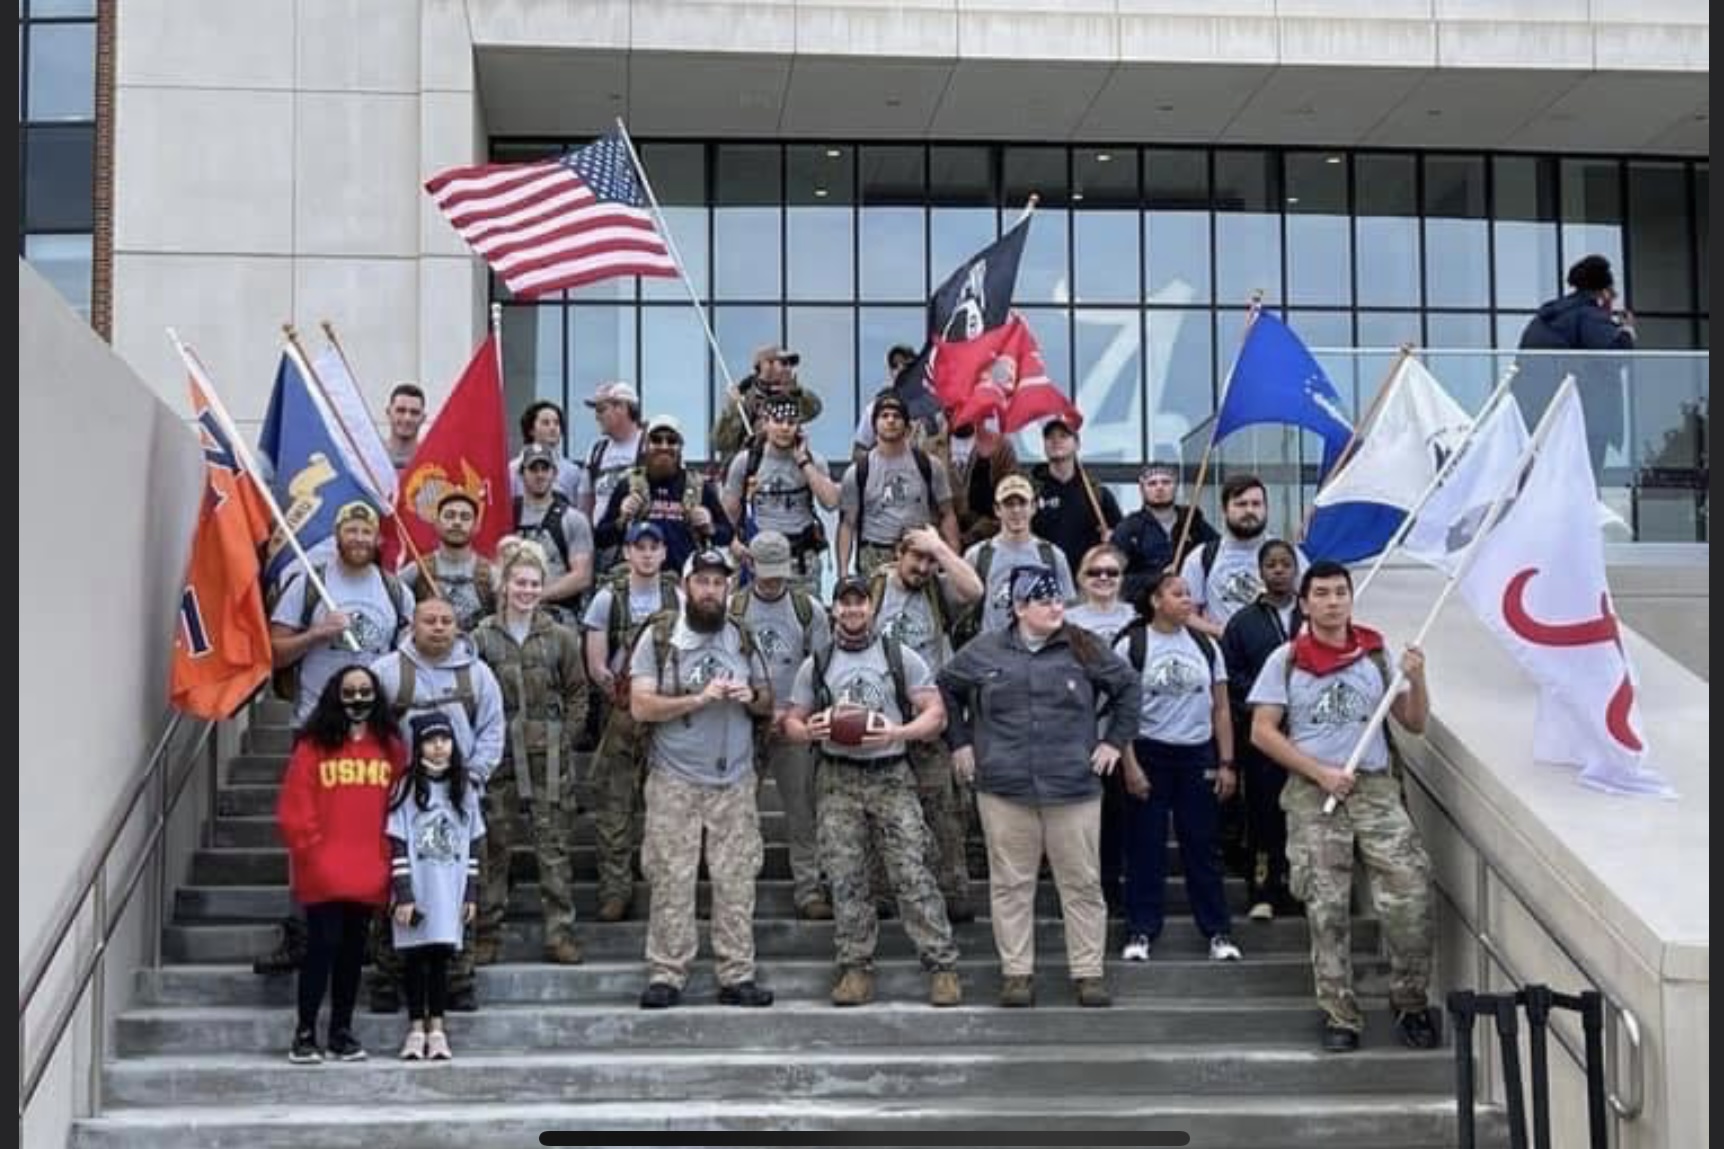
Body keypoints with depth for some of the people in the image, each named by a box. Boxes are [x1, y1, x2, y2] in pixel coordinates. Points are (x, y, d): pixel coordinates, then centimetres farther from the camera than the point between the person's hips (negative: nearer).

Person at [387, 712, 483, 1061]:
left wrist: (471, 893, 6)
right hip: (416, 889, -2)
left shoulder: (464, 789, 8)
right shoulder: (407, 787, -2)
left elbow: (472, 844, 10)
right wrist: (402, 894, -11)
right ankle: (416, 1028, 9)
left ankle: (437, 1029, 9)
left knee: (441, 955, 3)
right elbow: (397, 844, -5)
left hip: (450, 889, 2)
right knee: (415, 957, 2)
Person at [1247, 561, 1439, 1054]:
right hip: (1312, 792, -1)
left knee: (1410, 896, -11)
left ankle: (1411, 1003, 6)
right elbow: (1262, 732, -2)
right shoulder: (1286, 660, 3)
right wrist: (1321, 772, -9)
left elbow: (1414, 724, 10)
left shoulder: (1376, 654, 8)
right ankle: (1340, 1016, 10)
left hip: (1375, 786, 1)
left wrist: (1416, 680, -9)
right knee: (1327, 909, 1)